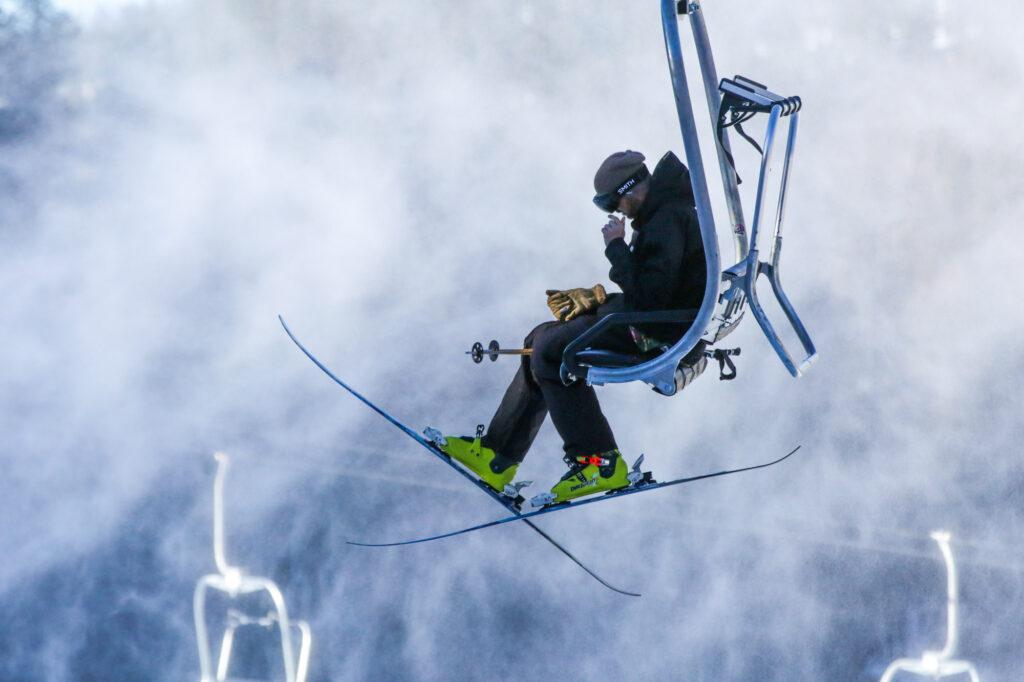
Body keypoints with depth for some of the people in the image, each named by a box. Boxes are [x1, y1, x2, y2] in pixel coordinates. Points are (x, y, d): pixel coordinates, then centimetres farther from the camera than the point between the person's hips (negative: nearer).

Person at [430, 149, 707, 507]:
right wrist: (593, 298, 13)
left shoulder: (668, 220, -22)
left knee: (551, 353, -16)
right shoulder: (664, 213, 13)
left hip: (657, 336, -11)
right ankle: (496, 456, 14)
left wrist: (616, 247, -20)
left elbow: (646, 297, -29)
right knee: (542, 339, 12)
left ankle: (601, 463, -14)